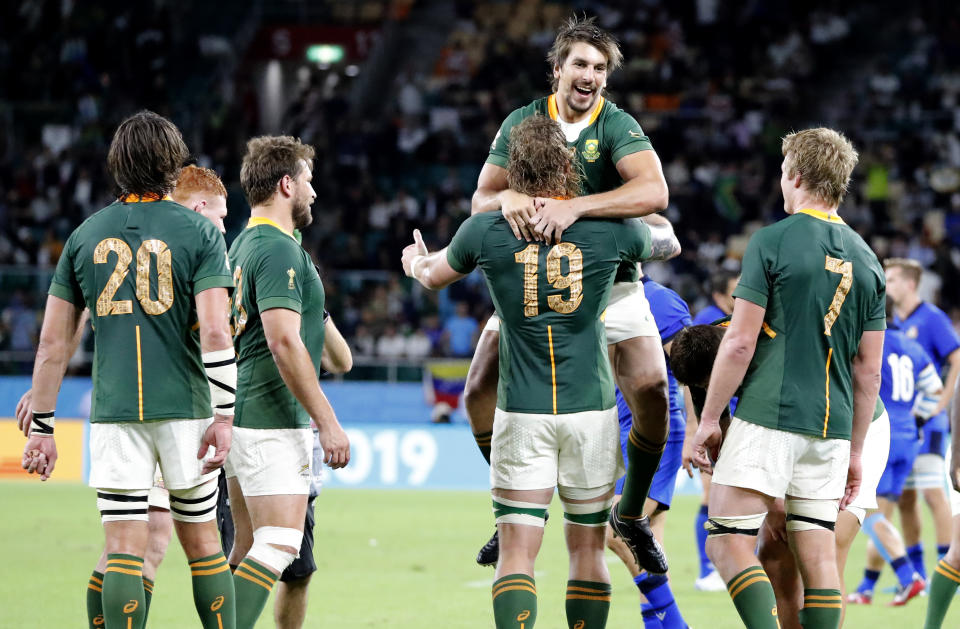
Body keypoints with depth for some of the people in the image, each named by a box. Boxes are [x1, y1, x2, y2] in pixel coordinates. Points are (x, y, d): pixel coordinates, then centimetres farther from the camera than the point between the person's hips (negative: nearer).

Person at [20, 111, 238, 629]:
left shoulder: (86, 235, 8)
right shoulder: (199, 233, 0)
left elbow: (53, 342, 8)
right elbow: (215, 332, -12)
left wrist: (41, 428, 13)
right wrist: (223, 416, -11)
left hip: (113, 413, 1)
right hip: (184, 410, -1)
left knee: (123, 550, -3)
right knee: (201, 542, 11)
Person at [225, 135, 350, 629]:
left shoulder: (244, 245, 16)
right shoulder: (279, 250, -14)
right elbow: (284, 342, -22)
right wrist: (327, 421, -19)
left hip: (241, 419, 10)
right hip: (272, 423, -10)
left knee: (248, 548, 10)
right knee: (279, 545, -12)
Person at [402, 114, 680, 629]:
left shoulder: (485, 230, -4)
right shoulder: (609, 228, -4)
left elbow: (435, 276, 17)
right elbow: (669, 243, 19)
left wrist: (417, 261, 42)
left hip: (522, 412, -1)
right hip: (591, 409, 1)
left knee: (516, 553, -3)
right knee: (588, 551, 10)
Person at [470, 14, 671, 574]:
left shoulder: (618, 127, -11)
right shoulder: (521, 123, -1)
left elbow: (653, 192, -29)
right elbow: (480, 199, -5)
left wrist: (574, 207, -41)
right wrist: (507, 199, -30)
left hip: (609, 282, -2)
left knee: (652, 394, -17)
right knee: (481, 392, -10)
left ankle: (632, 515, 8)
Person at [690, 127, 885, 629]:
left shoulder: (772, 242, -6)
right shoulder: (865, 259, 11)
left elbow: (740, 342, -10)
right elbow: (869, 370, 12)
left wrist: (708, 419, -2)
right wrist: (855, 450, 19)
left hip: (768, 418, -6)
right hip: (831, 428, 6)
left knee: (728, 541, -3)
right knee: (818, 554, 7)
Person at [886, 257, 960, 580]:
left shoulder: (932, 319, -7)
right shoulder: (892, 323, 15)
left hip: (925, 421, -7)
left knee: (933, 492, -11)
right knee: (904, 498, 7)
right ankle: (915, 572, 12)